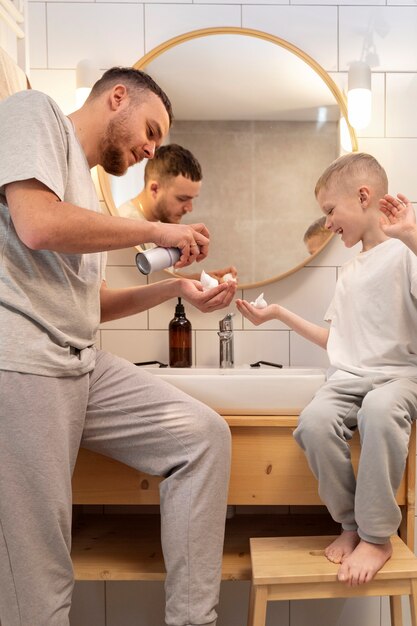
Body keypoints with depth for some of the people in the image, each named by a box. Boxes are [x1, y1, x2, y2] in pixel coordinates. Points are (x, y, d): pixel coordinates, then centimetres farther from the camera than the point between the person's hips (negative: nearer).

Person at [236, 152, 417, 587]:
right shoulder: (350, 271, 22)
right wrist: (279, 314, 23)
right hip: (349, 376, 6)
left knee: (379, 410, -38)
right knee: (314, 421, -26)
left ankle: (376, 536, -17)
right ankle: (350, 524, -3)